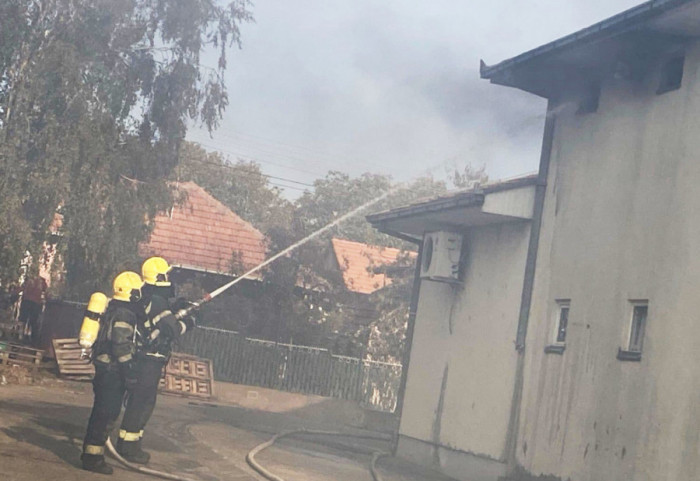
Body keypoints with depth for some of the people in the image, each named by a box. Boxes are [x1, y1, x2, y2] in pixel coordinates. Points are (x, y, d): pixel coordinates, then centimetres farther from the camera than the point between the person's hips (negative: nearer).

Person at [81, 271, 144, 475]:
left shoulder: (114, 308, 15)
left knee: (102, 410, 18)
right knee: (107, 413, -7)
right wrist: (129, 373, -21)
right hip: (113, 369, -10)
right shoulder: (125, 313, -17)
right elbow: (122, 345, -22)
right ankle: (93, 457, -5)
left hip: (104, 366, 10)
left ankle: (90, 450, 26)